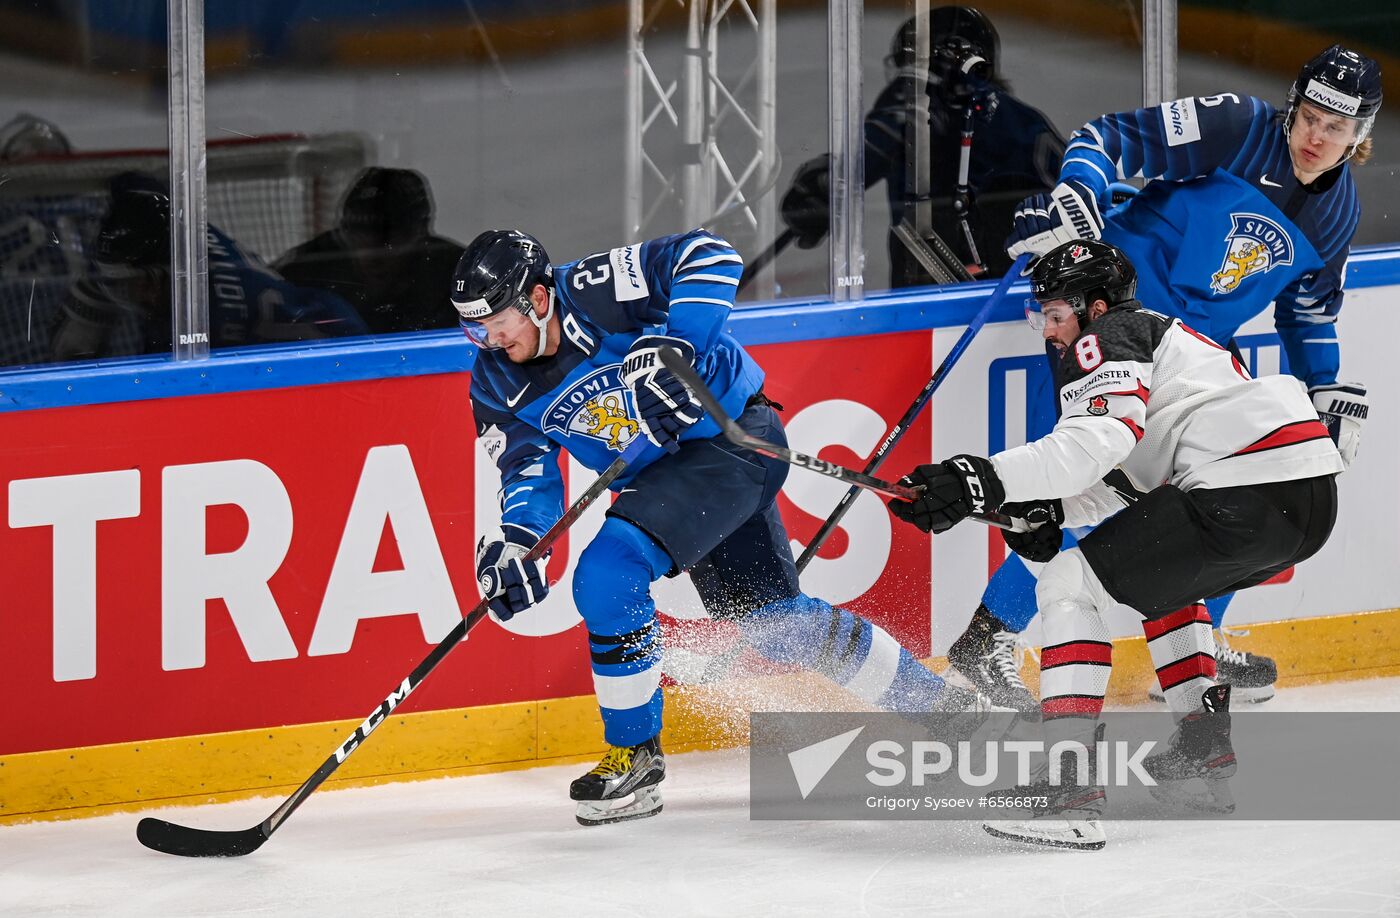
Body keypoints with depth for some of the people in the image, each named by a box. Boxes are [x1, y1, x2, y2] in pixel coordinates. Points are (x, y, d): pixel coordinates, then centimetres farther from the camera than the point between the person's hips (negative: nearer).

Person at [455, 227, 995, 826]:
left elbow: (710, 257, -29)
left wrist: (671, 345, -39)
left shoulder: (595, 293, -25)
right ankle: (939, 704, 31)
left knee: (608, 569, -24)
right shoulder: (500, 384, -3)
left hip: (733, 439, -9)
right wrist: (514, 539, -22)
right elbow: (527, 469, -2)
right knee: (772, 620, 14)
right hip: (665, 471, 9)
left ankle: (634, 753, -11)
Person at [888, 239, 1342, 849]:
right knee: (1161, 576, 37)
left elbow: (1095, 443, -17)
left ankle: (1072, 788, -18)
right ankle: (1206, 751, 33)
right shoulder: (1158, 334, 33)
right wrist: (1051, 510, 14)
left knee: (1069, 585, -6)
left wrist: (985, 481, -24)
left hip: (1246, 500, -10)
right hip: (1311, 502, 10)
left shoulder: (1108, 339, 2)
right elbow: (1130, 476, 29)